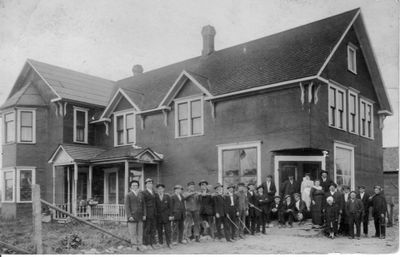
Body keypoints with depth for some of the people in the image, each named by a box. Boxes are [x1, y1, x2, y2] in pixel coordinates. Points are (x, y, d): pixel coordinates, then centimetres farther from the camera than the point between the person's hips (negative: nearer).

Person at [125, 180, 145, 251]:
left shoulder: (141, 194, 14)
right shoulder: (128, 195, 1)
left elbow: (143, 205, 15)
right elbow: (127, 207, -5)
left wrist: (144, 215, 7)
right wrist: (129, 216, -14)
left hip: (140, 217, 4)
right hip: (132, 217, -4)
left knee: (140, 232, 5)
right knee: (133, 233, -3)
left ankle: (140, 246, 11)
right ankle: (134, 245, 4)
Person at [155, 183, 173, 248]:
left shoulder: (167, 196, 6)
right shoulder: (155, 197, 2)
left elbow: (170, 206, 5)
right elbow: (154, 207, 3)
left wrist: (170, 215, -2)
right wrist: (155, 215, -3)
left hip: (166, 217, 0)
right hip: (158, 217, 0)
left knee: (168, 230, -2)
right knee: (159, 231, 4)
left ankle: (168, 243, 4)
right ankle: (160, 243, 14)